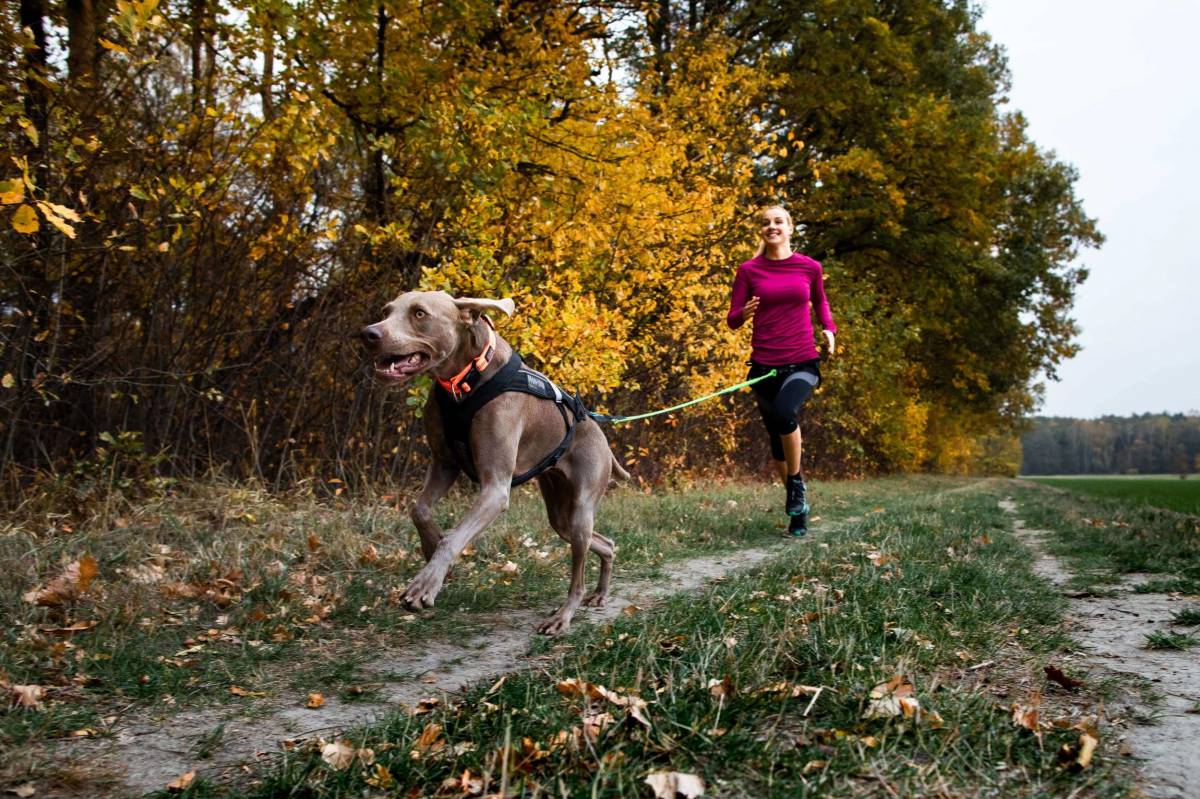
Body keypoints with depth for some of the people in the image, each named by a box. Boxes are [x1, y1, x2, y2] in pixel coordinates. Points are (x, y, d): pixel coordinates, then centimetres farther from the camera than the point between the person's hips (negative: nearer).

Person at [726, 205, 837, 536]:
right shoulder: (749, 270, 2)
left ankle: (797, 481, -6)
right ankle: (798, 511, 29)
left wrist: (829, 328, 2)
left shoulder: (809, 267, 3)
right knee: (777, 437, 9)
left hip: (802, 362, -2)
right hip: (765, 365, 2)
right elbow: (732, 319, 2)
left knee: (784, 412, -31)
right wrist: (745, 313, -21)